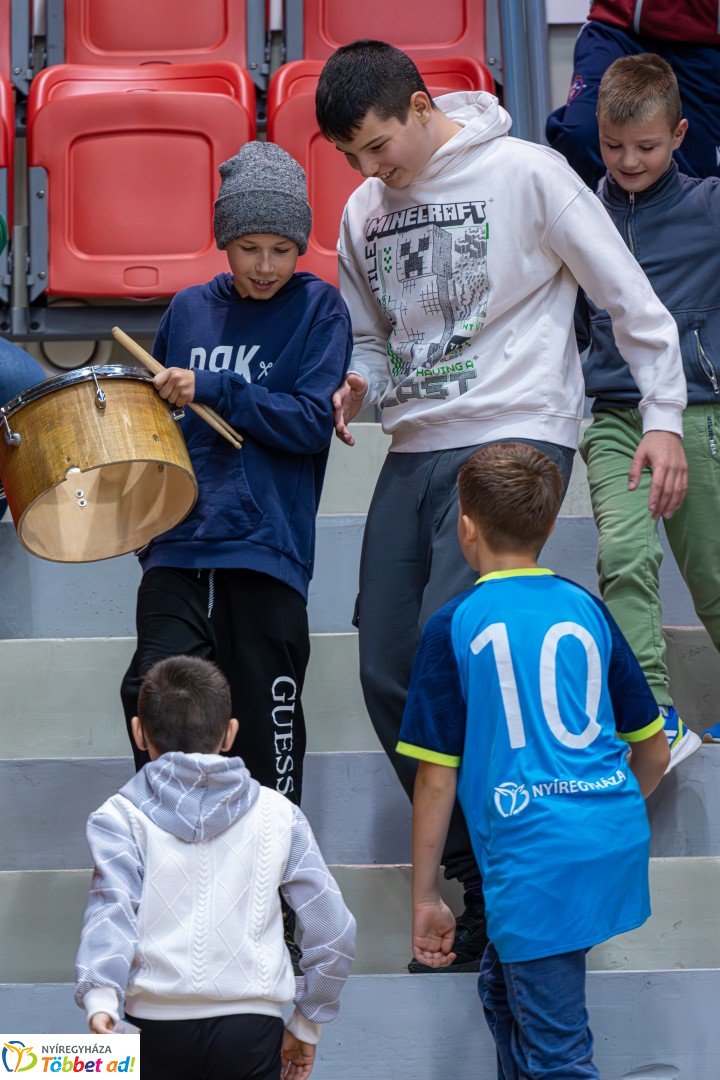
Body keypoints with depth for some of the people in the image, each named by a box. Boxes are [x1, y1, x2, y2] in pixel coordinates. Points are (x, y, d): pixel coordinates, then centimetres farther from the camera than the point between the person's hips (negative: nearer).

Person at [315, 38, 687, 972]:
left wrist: (663, 415, -7)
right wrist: (360, 387, 0)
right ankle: (479, 878, 16)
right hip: (414, 451, 7)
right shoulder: (363, 214, 10)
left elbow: (631, 300, -2)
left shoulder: (524, 173, -7)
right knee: (388, 674, 1)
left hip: (516, 438, -7)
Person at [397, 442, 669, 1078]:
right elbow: (654, 751, 17)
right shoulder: (586, 609, 10)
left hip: (535, 857, -6)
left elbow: (437, 778, -4)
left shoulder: (454, 627, -3)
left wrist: (425, 896, 4)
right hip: (618, 844, 6)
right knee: (505, 990, 26)